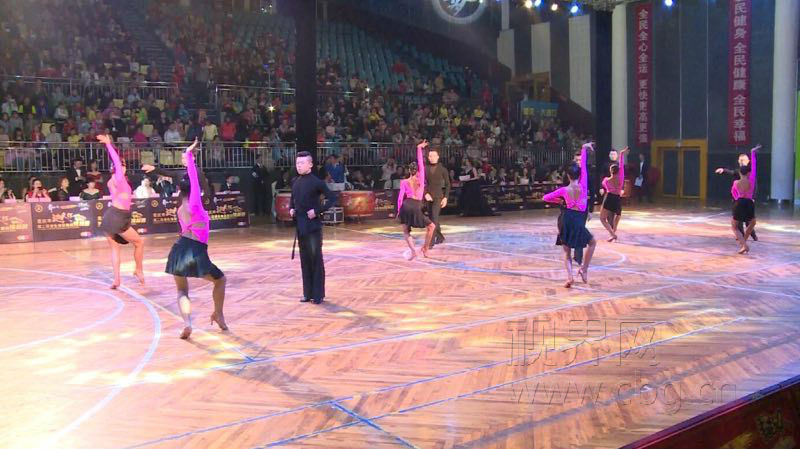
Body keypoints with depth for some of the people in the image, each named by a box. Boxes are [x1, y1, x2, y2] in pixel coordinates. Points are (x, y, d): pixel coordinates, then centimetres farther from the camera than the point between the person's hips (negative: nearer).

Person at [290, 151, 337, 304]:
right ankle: (308, 293, 19)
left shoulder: (316, 182, -10)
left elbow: (332, 198, -12)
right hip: (300, 226, 6)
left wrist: (317, 211, -17)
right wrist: (291, 209, 5)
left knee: (316, 259, 0)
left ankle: (318, 294, 8)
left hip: (313, 226, -6)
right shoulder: (295, 182, 9)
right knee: (305, 260, 11)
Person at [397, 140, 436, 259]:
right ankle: (425, 249, 13)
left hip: (406, 205, 1)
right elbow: (421, 162, 11)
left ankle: (413, 251, -10)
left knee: (406, 231, 14)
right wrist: (419, 148, 16)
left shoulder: (404, 182, 8)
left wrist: (399, 211, 13)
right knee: (431, 226, 18)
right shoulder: (420, 178, 7)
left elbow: (400, 197, 3)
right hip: (416, 207, -1)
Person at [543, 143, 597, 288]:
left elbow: (545, 198, 9)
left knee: (566, 252, 13)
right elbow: (583, 165, 1)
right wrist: (584, 149, 9)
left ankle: (569, 276, -9)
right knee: (593, 243, 25)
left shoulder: (564, 190, -1)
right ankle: (584, 269, 13)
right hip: (579, 221, -2)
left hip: (567, 219, 2)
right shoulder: (583, 185, -7)